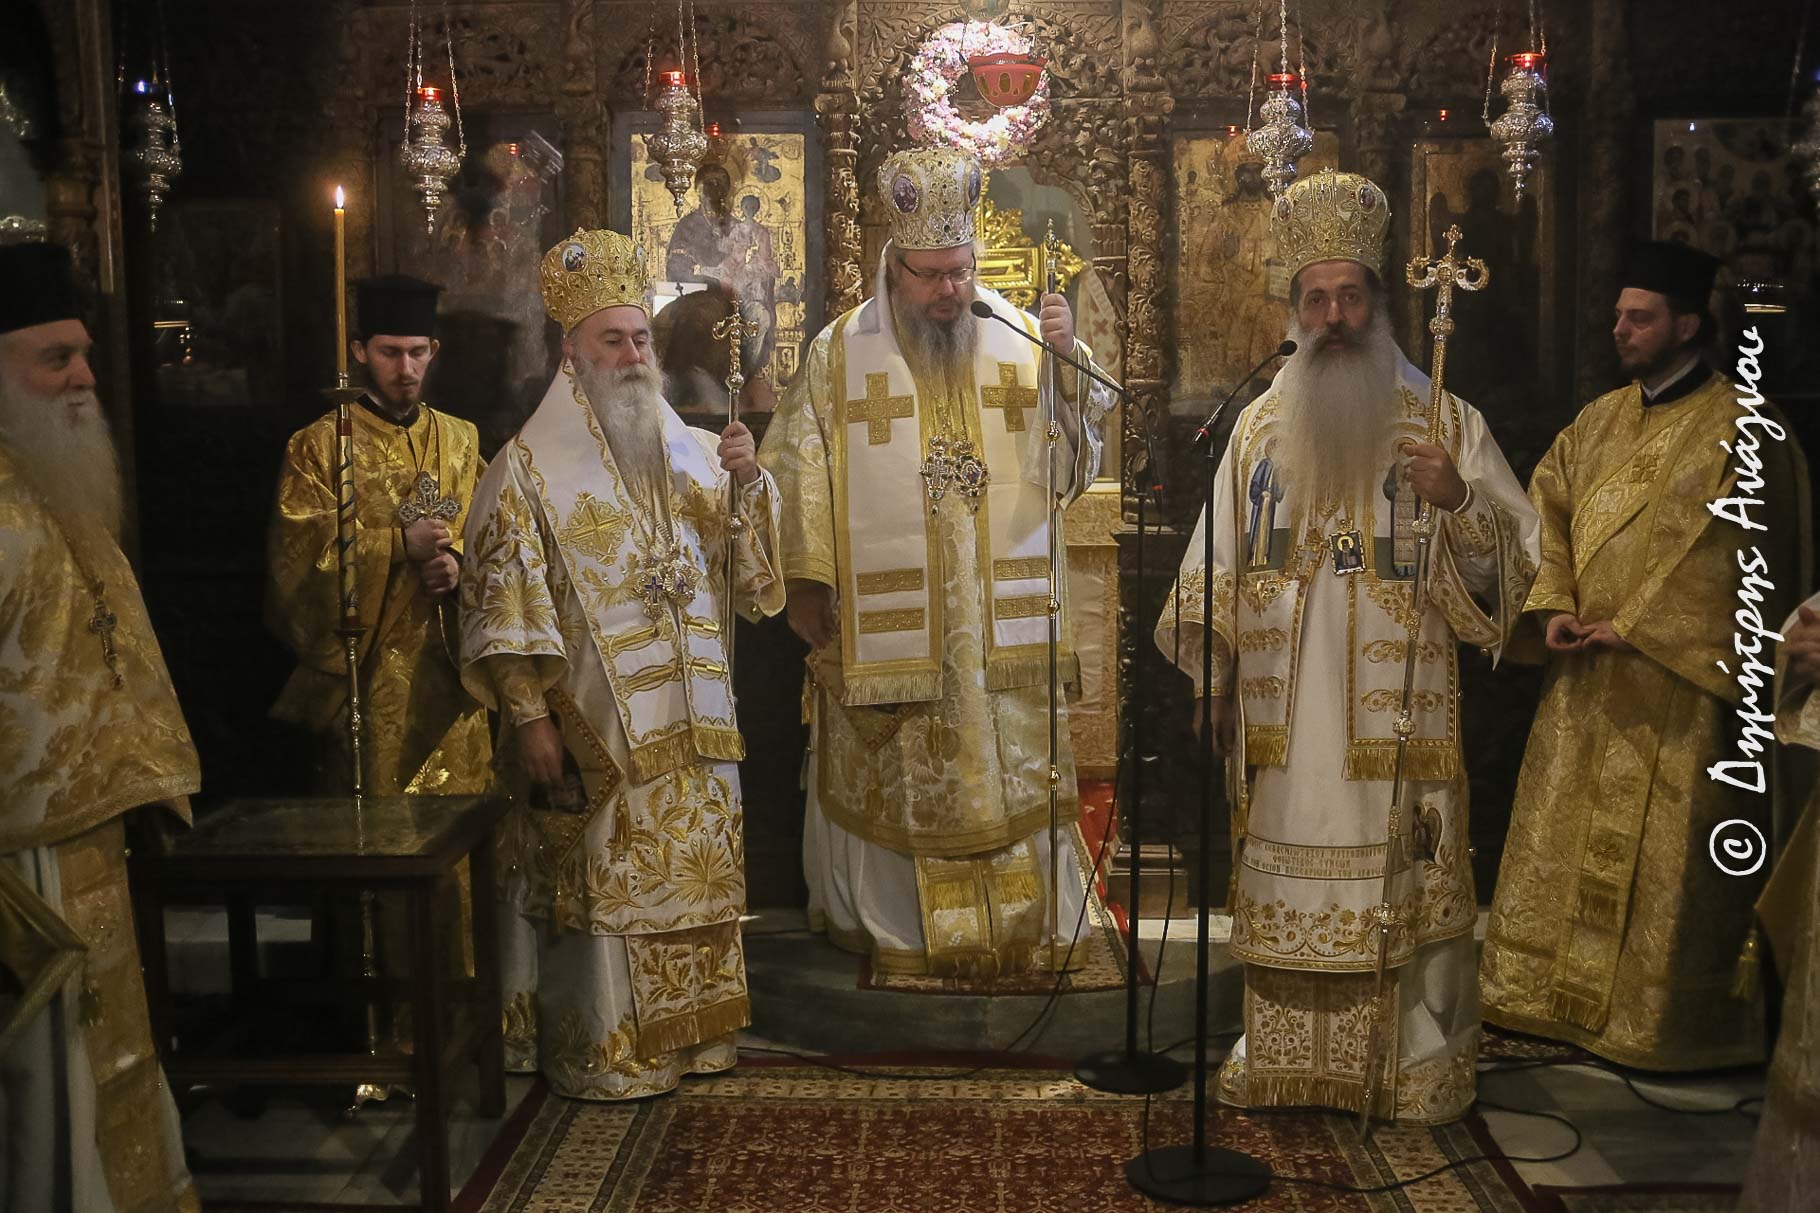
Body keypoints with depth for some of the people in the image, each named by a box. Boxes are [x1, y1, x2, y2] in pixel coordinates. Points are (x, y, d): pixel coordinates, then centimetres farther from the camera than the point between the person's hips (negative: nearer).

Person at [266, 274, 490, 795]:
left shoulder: (462, 440, 12)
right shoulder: (318, 446, -1)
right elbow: (298, 554, -10)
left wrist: (456, 561, -11)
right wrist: (399, 544, -18)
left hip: (449, 665, 4)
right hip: (365, 668, -4)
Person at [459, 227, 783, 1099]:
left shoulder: (694, 453, 12)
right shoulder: (531, 465, -4)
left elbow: (755, 575, 9)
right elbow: (502, 602, -9)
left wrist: (748, 485, -8)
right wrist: (528, 718, -15)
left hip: (692, 730, 5)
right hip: (594, 732, -5)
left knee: (695, 884, 12)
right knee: (600, 888, 1)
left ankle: (686, 1034, 26)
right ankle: (601, 1053, 14)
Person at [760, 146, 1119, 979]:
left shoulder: (1020, 342, 5)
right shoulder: (841, 353, 1)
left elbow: (1075, 459, 0)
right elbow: (800, 470, 0)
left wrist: (1069, 364, -15)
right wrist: (807, 582, -5)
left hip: (1003, 617, 2)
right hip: (882, 614, -1)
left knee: (1011, 770, 8)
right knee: (887, 777, 6)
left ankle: (1029, 923, 23)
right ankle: (877, 918, 23)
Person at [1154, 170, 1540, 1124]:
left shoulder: (1442, 420, 2)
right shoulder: (1260, 427, 12)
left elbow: (1517, 556, -3)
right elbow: (1218, 571, 16)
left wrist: (1457, 500, -21)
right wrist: (1207, 680, 12)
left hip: (1396, 721, -3)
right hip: (1282, 724, 3)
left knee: (1404, 890, 0)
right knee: (1283, 891, 8)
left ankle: (1422, 1063, 15)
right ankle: (1280, 1055, 22)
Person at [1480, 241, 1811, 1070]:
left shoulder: (1741, 427, -7)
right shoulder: (1601, 419, 13)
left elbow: (1736, 555, -12)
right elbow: (1546, 506, 11)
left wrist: (1637, 628, -15)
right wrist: (1553, 604, -4)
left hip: (1678, 678, -6)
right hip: (1585, 676, 6)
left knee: (1665, 853, -1)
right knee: (1561, 834, 10)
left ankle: (1656, 1020, 11)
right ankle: (1548, 994, 22)